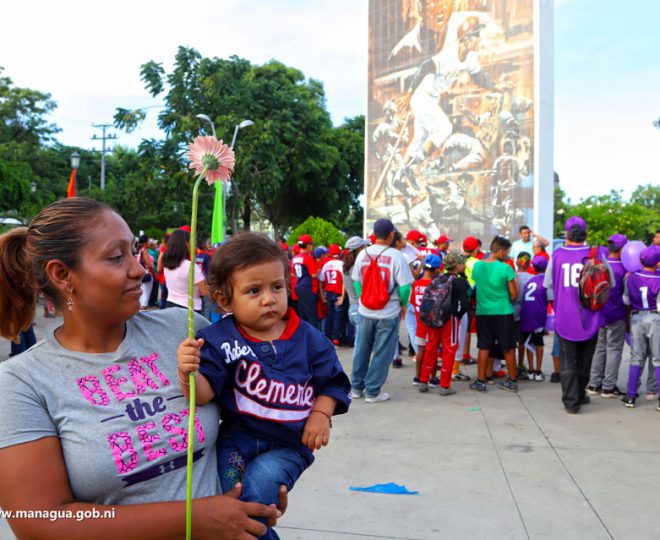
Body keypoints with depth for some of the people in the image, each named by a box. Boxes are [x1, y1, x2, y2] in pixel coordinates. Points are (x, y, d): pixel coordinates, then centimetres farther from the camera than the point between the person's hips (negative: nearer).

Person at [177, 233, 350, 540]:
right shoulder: (220, 340, -10)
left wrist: (321, 414, -10)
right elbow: (203, 394, -16)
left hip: (288, 444, 0)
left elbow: (331, 381, 6)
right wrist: (188, 374, -37)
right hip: (237, 437, 1)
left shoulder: (309, 339, -6)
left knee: (261, 479, -22)